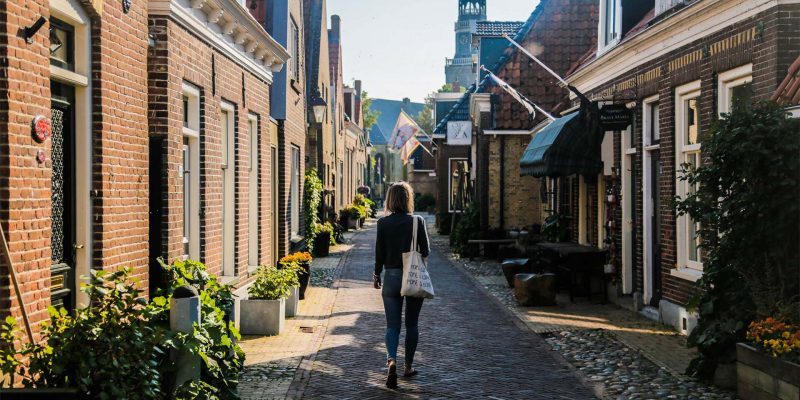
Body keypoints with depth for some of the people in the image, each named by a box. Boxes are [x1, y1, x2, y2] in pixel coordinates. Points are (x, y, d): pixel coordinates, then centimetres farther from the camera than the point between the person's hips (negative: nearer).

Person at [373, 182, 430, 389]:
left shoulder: (383, 223, -5)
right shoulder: (417, 221, -7)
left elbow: (380, 253, -3)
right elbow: (426, 251, -5)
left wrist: (377, 275, 11)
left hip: (391, 277, 0)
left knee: (392, 325, 5)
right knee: (411, 324, 14)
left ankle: (392, 360, -18)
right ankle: (408, 366, 22)